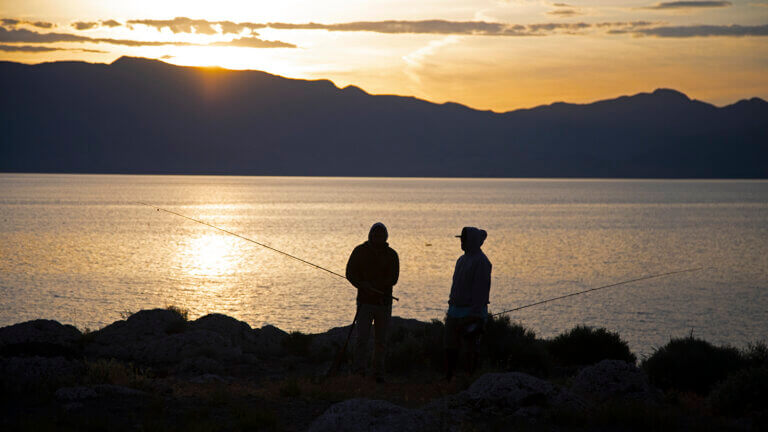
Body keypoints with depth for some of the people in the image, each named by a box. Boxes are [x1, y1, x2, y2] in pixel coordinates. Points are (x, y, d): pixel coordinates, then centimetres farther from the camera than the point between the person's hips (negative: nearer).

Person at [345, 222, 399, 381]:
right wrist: (365, 286, -18)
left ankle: (378, 372, 15)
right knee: (362, 337, -12)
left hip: (384, 302, 2)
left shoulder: (391, 255, 3)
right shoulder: (360, 251, 2)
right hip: (365, 302, -2)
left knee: (381, 341, 6)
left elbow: (393, 279, -5)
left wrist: (371, 285, -17)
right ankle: (358, 371, -14)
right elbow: (350, 273, 0)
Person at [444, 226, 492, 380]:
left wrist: (475, 317, -22)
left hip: (471, 313, -9)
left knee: (471, 349, -4)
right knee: (450, 346, 8)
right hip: (456, 311, 9)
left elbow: (482, 290, -18)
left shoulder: (481, 262, -13)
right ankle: (448, 379, 13)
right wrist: (451, 308, 19)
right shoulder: (462, 260, 16)